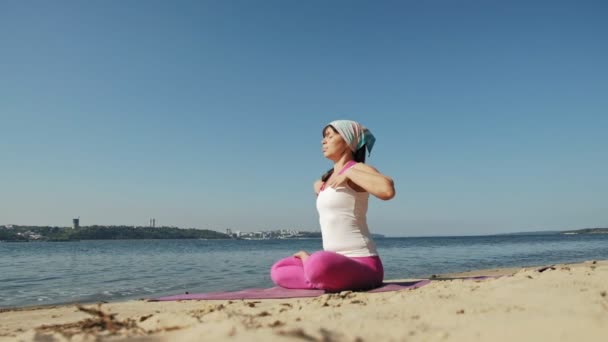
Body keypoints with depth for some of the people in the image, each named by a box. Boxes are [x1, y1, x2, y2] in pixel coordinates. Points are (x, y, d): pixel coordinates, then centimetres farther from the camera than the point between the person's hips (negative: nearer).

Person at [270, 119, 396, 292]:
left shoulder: (358, 169, -9)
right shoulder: (327, 179, 16)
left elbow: (387, 190, -32)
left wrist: (350, 172, -20)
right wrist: (320, 189, 21)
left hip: (362, 265, -9)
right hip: (337, 264, 9)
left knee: (319, 265, -39)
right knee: (278, 271, 14)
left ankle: (307, 259, -6)